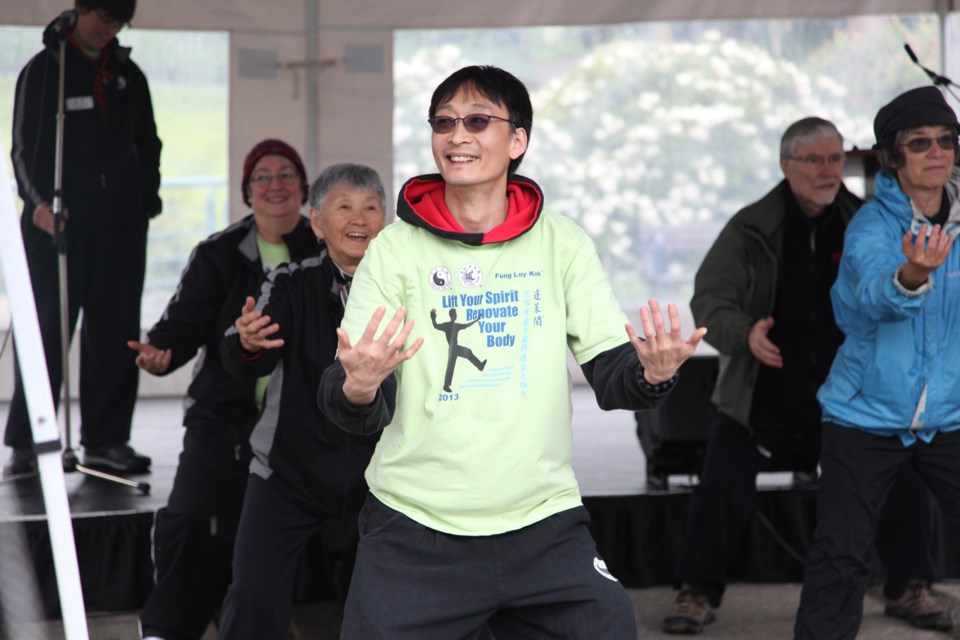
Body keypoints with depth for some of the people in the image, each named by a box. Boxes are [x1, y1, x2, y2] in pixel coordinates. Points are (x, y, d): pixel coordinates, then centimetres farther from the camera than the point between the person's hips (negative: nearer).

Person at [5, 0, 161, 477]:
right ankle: (25, 445, -1)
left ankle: (106, 441, 9)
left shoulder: (128, 75, 14)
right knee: (45, 333, -6)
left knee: (115, 334, 3)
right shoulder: (44, 70, 1)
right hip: (58, 222, -4)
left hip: (121, 225, 4)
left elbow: (147, 145, 23)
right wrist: (39, 200, -19)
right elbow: (25, 146, -4)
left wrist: (146, 198, 10)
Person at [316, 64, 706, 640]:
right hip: (414, 536, -1)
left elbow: (611, 375, 2)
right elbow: (361, 416, -5)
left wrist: (652, 373, -20)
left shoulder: (562, 243, 4)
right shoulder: (396, 248, -1)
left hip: (545, 528, 1)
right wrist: (358, 387, -29)